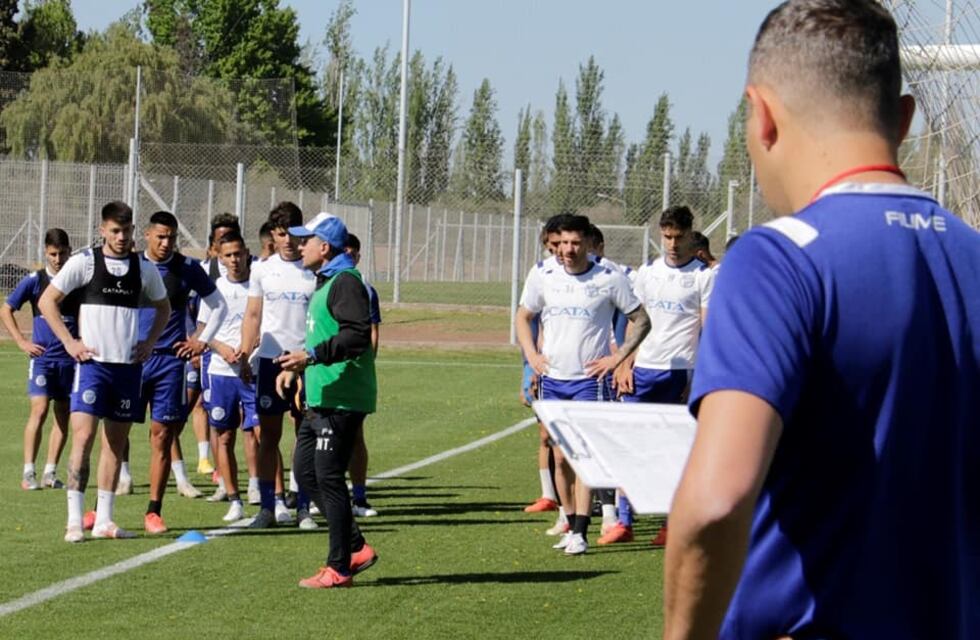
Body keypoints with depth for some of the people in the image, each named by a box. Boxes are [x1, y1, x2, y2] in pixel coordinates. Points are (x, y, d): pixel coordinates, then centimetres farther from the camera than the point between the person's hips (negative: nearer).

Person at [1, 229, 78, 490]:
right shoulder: (34, 280, -2)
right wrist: (22, 342, -3)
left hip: (70, 358, 3)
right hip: (41, 356, -3)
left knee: (63, 415, 4)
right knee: (39, 409, -13)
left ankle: (50, 473, 12)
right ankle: (28, 473, -10)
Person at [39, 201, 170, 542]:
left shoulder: (144, 269, 7)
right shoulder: (84, 262, -3)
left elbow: (163, 308, 23)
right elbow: (46, 301, 0)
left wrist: (149, 342, 8)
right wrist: (69, 342, -7)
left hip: (129, 365, 4)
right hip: (92, 362, -4)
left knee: (116, 442, 7)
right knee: (83, 437, -12)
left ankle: (103, 520, 13)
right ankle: (74, 520, -11)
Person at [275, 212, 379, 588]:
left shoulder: (345, 282, -13)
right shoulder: (325, 282, 21)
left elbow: (357, 335, -25)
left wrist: (312, 356, -28)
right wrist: (295, 366, 21)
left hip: (341, 400, -11)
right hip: (321, 399, 11)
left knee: (328, 479, -7)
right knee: (306, 474, 11)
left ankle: (339, 568, 0)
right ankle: (355, 548, 16)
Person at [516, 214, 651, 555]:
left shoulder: (610, 279, -5)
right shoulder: (543, 276, 4)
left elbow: (642, 320, 3)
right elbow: (523, 316, 18)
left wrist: (617, 357, -5)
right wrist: (531, 355, 5)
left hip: (589, 379, -4)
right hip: (552, 378, 4)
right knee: (561, 457, 7)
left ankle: (580, 533, -14)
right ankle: (571, 524, 19)